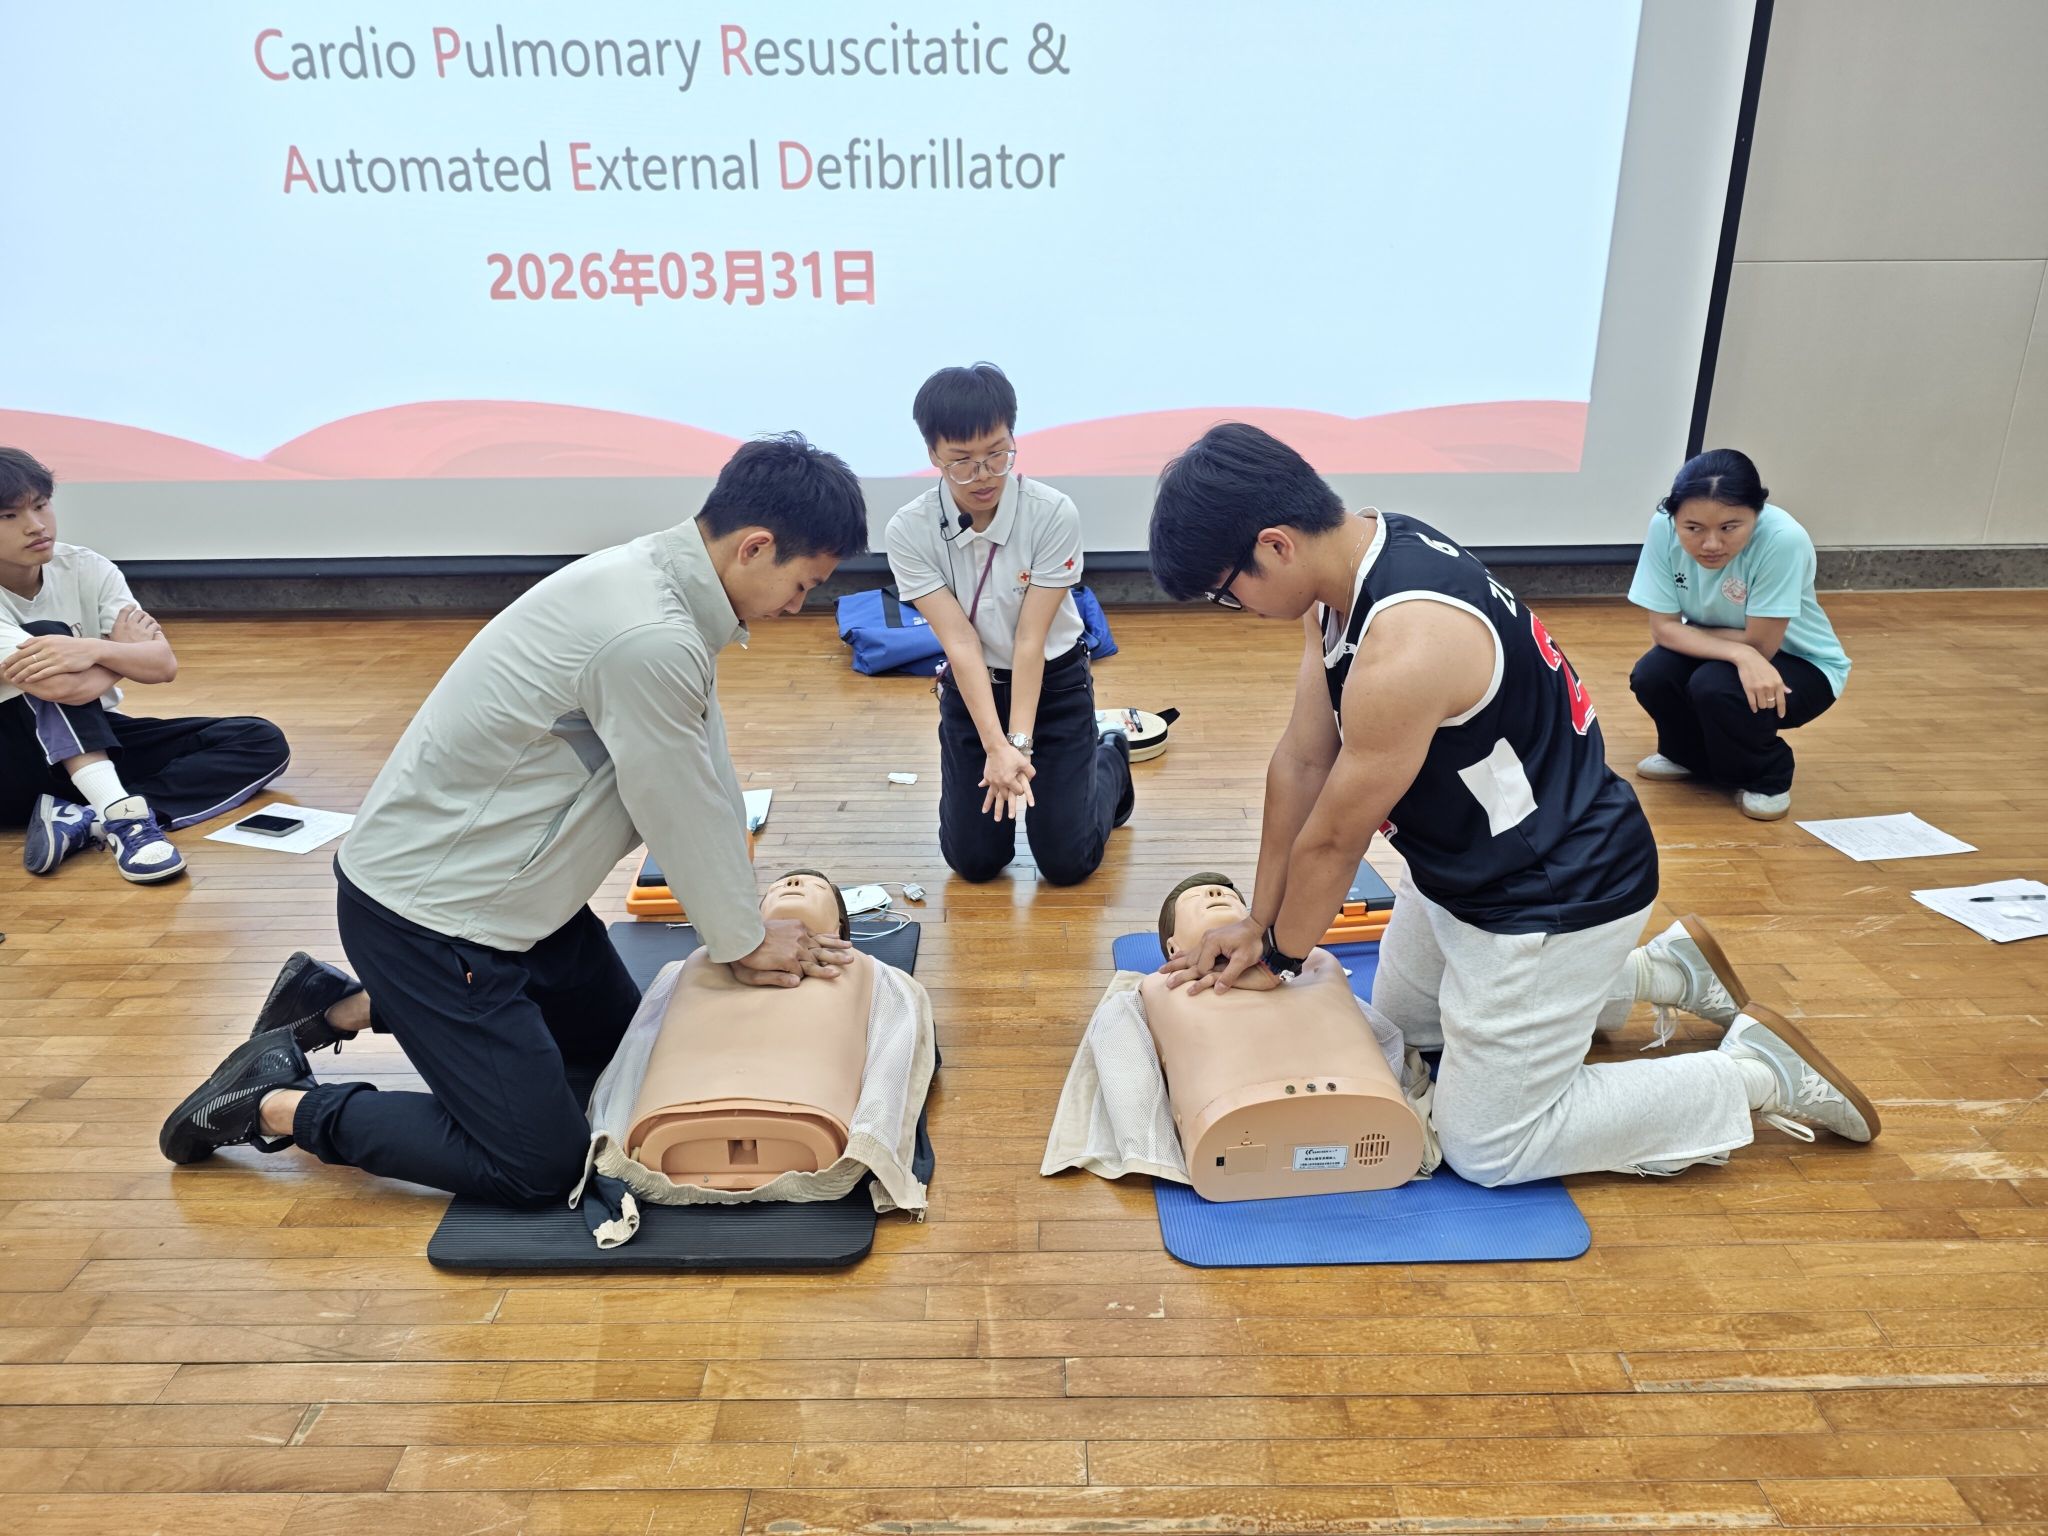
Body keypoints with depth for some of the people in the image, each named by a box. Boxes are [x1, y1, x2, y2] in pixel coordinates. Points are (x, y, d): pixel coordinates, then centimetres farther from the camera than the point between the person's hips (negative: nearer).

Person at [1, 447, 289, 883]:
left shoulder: (86, 569, -8)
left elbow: (163, 665, -16)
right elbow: (68, 688, -33)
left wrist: (96, 650, -36)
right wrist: (123, 646, -14)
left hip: (94, 741, 5)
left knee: (261, 741, -13)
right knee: (48, 637, -30)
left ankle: (84, 820, -31)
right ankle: (118, 813, -44)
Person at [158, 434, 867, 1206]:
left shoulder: (663, 579, 0)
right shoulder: (651, 640, -31)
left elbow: (710, 782, 6)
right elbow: (683, 819, -19)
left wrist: (750, 926, 8)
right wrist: (747, 944, -2)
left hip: (504, 883, 10)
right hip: (424, 911, -10)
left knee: (615, 1039, 24)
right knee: (539, 1164, -5)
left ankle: (344, 1005, 28)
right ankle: (276, 1100, 9)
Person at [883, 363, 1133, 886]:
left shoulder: (1054, 514, -24)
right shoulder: (909, 531, -19)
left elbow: (1030, 640, -22)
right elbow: (961, 643, -23)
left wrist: (1019, 743, -29)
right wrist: (996, 748, -32)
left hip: (1053, 681, -2)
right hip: (970, 687, 2)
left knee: (1067, 861, -3)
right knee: (974, 861, 2)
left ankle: (1109, 760, 27)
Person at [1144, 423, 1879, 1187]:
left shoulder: (1404, 650, -37)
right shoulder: (1348, 560, -8)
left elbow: (1333, 842, -22)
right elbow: (1302, 759, -3)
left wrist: (1279, 955, -4)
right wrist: (1258, 921, 2)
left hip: (1553, 900, -9)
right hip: (1466, 867, 9)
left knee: (1485, 1150, 4)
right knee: (1400, 1021, 28)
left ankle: (1756, 1073, 14)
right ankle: (1657, 970, 32)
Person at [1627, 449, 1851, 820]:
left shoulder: (1782, 539, -34)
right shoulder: (1663, 527, -23)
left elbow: (1759, 645, -27)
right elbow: (1663, 630, -20)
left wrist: (1687, 633, -15)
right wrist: (1741, 655, -34)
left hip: (1801, 664, -4)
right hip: (1726, 657, 4)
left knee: (1715, 687, -31)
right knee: (1650, 675, -23)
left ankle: (1767, 778, 0)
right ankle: (1690, 755, 10)